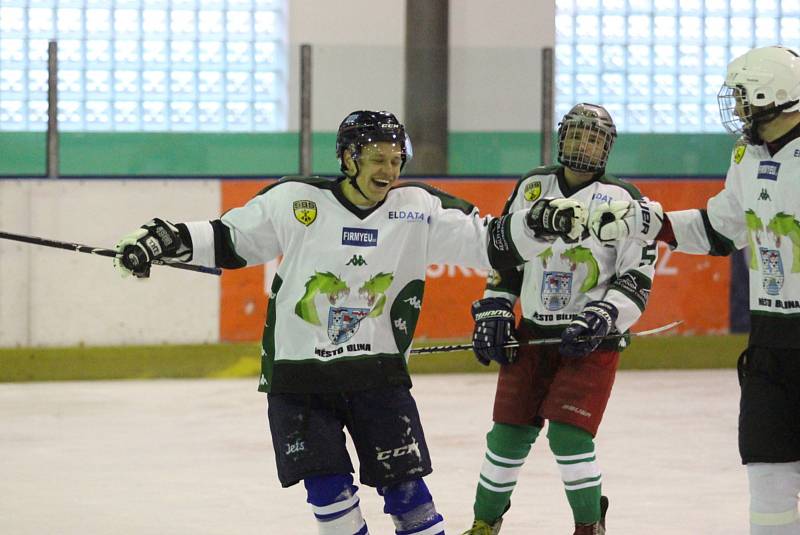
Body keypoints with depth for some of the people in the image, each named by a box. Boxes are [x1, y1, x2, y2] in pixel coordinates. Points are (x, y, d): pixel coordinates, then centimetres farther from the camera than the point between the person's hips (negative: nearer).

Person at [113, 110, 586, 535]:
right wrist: (163, 240, -9)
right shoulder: (295, 201, -7)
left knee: (405, 487, 0)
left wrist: (538, 226, -19)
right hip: (298, 374, -1)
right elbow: (228, 239, 2)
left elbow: (487, 243, -3)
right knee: (329, 491, -6)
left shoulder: (419, 209, -3)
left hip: (378, 373, 1)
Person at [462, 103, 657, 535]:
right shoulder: (532, 188, 6)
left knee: (568, 433, -14)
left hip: (590, 339, -4)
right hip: (533, 333, 4)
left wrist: (602, 319, -17)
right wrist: (494, 311, 6)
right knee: (509, 432, 5)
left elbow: (638, 277, -6)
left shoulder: (622, 200, -5)